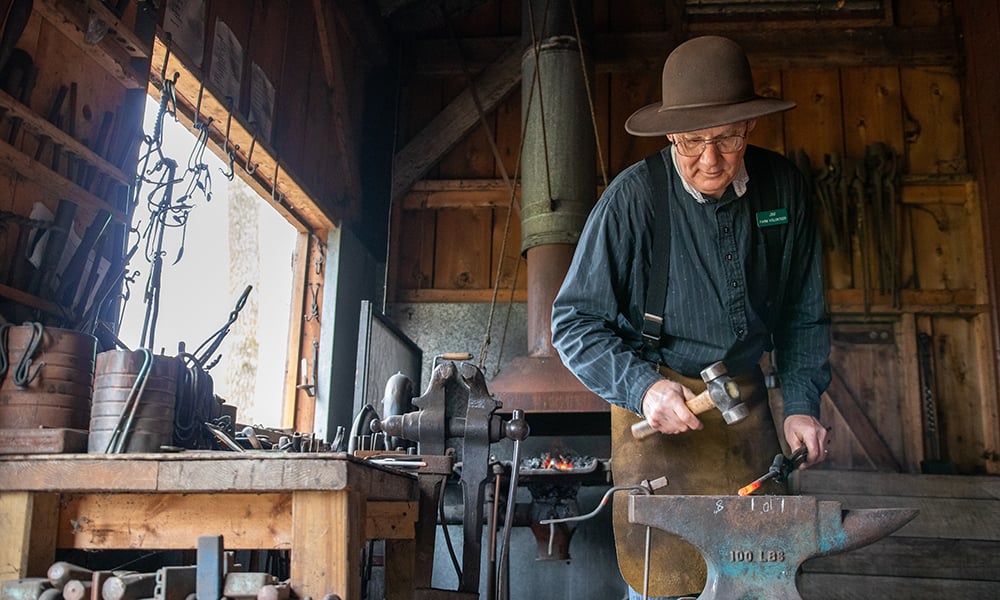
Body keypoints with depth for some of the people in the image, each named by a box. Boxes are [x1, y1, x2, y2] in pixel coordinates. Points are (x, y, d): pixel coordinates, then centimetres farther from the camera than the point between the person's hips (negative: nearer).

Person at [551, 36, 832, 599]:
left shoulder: (784, 186, -2)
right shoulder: (634, 196, -15)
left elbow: (804, 314, 10)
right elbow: (576, 321, -9)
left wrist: (802, 404, 0)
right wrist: (642, 386, -22)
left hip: (747, 400, 4)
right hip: (657, 398, -3)